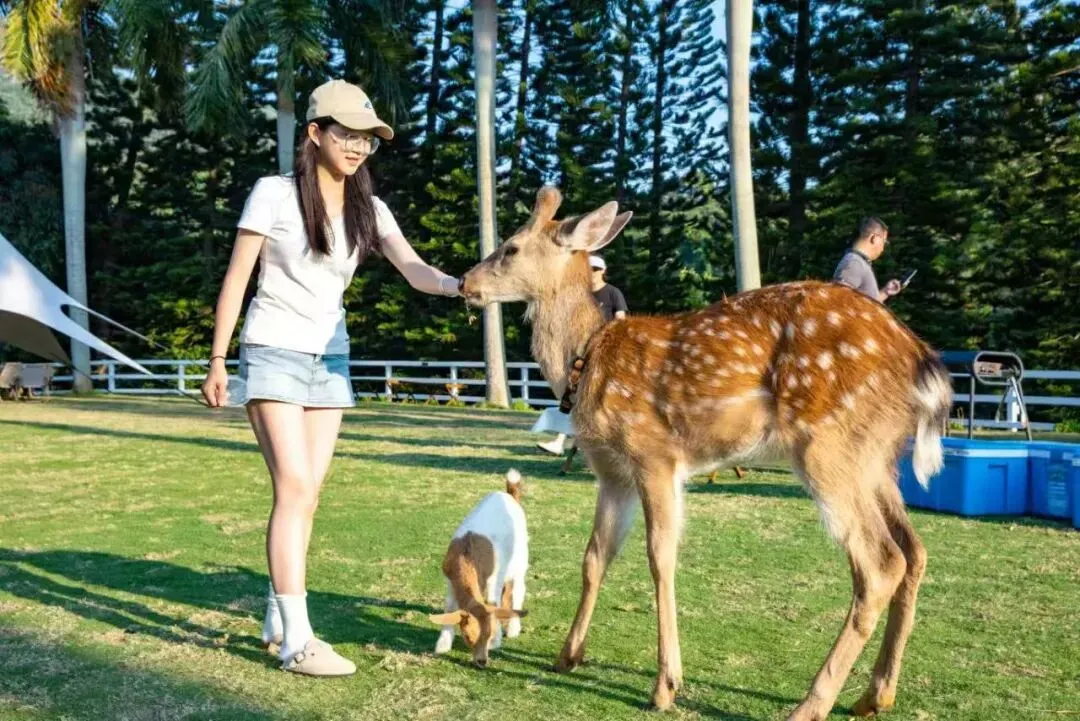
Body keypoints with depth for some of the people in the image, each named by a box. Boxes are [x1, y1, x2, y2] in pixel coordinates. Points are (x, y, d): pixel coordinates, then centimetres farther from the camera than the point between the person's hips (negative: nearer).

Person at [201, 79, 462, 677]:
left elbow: (414, 270, -12)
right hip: (274, 353, -5)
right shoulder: (275, 193, -8)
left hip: (330, 357, 5)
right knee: (294, 488, -13)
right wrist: (217, 359, -5)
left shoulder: (368, 208, 3)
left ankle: (277, 616, 22)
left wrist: (458, 285, -32)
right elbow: (236, 278, -4)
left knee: (307, 493, 7)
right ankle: (298, 640, -10)